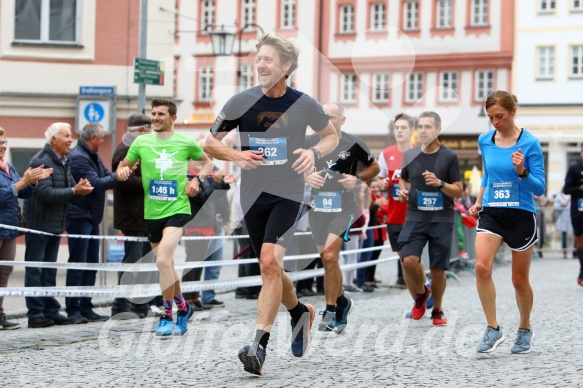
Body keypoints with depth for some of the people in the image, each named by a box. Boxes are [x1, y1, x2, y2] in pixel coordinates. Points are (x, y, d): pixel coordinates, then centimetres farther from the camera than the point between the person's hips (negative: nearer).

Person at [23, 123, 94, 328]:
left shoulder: (65, 161, 12)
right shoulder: (41, 161, -16)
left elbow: (69, 187, 13)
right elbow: (45, 193, -24)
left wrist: (80, 188, -10)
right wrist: (74, 191, -21)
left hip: (55, 224, 9)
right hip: (38, 224, -9)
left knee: (49, 271, 13)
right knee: (35, 271, -2)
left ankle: (51, 311, 18)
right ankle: (35, 314, 1)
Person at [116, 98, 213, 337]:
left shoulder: (186, 143, 1)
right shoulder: (141, 142, 6)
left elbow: (207, 162, 17)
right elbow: (123, 167, 15)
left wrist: (197, 179, -1)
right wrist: (122, 171, -8)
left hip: (177, 209, -4)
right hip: (152, 213, 4)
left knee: (162, 260, -22)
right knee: (167, 266, 13)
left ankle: (167, 315, -10)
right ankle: (182, 307, 36)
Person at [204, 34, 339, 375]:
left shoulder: (305, 105, -5)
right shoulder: (241, 102, -3)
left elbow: (332, 135, 13)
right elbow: (210, 143, 6)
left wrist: (315, 153, -9)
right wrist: (237, 155, -14)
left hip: (288, 195, -3)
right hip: (254, 196, 3)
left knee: (270, 260, -21)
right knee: (270, 270, 12)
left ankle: (260, 346, -20)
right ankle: (301, 312, 43)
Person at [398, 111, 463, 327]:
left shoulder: (449, 157, -1)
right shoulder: (410, 155, 7)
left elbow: (458, 191, -1)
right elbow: (403, 179, 25)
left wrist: (440, 183, -19)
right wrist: (402, 190, 3)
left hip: (442, 219, -2)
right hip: (415, 217, 2)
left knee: (438, 269, 1)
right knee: (408, 260, -18)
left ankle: (437, 311, 24)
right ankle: (420, 294, 12)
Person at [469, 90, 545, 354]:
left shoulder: (529, 142, -10)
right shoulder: (484, 141, 4)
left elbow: (539, 188, -10)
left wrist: (522, 172, -26)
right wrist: (478, 202, 16)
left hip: (521, 215, -3)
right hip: (491, 213, 3)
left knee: (519, 280, 7)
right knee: (482, 266, -21)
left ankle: (524, 330, 31)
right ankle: (493, 329, -13)